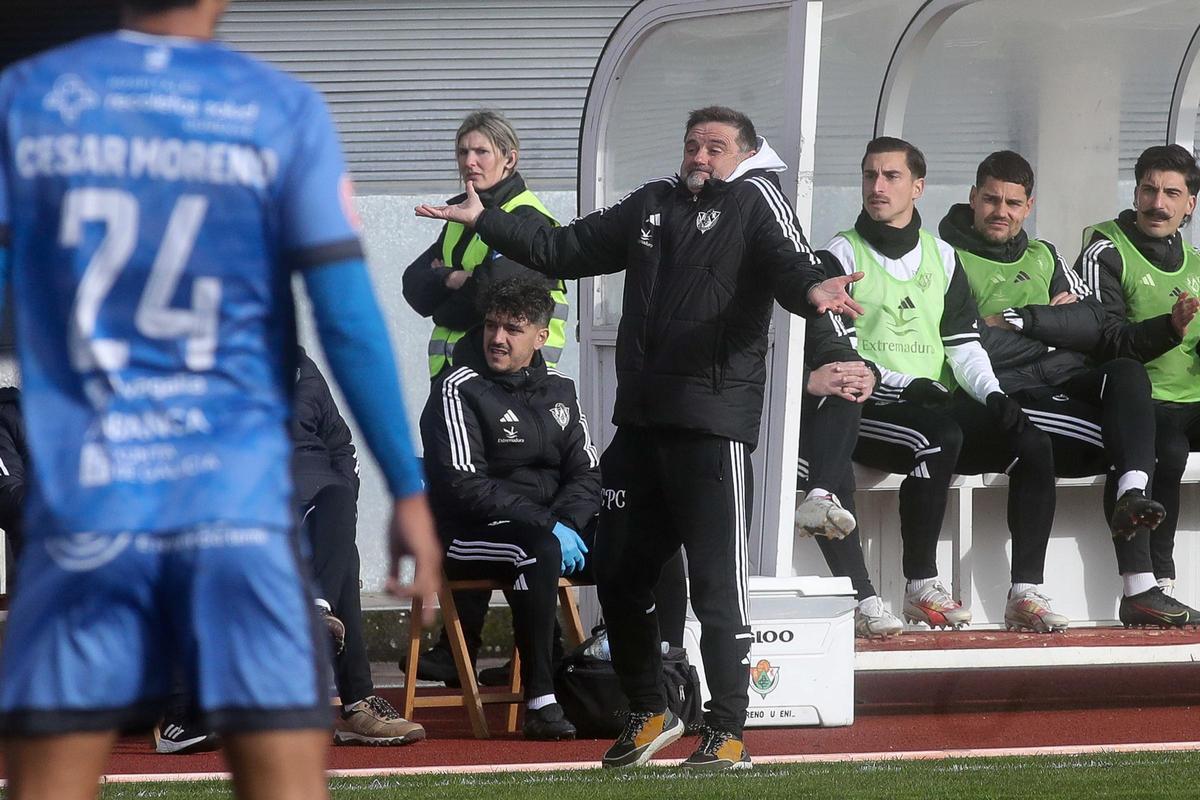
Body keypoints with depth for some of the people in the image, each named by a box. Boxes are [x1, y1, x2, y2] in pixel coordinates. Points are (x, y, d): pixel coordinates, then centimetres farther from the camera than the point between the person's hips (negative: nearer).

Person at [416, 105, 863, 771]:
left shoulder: (755, 201, 0)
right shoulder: (653, 204, 18)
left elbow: (788, 265, -18)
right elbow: (564, 250, 25)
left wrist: (812, 290, -40)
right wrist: (484, 221, 20)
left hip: (714, 422, -7)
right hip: (642, 419, 7)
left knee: (716, 584, -8)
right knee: (623, 578, 16)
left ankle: (727, 734, -2)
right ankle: (648, 713, 33)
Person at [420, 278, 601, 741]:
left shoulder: (559, 390, 13)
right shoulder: (459, 391, -6)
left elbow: (586, 472, 7)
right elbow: (464, 486, -16)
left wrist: (568, 524, -15)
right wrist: (544, 525, -22)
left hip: (550, 526, 6)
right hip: (468, 533, -6)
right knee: (541, 549, -37)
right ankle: (540, 704, -40)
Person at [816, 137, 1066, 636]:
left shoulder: (942, 258, 19)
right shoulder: (841, 257, 3)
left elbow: (964, 346, 14)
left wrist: (993, 395, -6)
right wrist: (905, 385, -19)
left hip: (938, 404, 5)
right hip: (869, 408, -5)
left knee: (1033, 446, -18)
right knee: (939, 435, -36)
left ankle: (1025, 593, -20)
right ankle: (920, 588, -27)